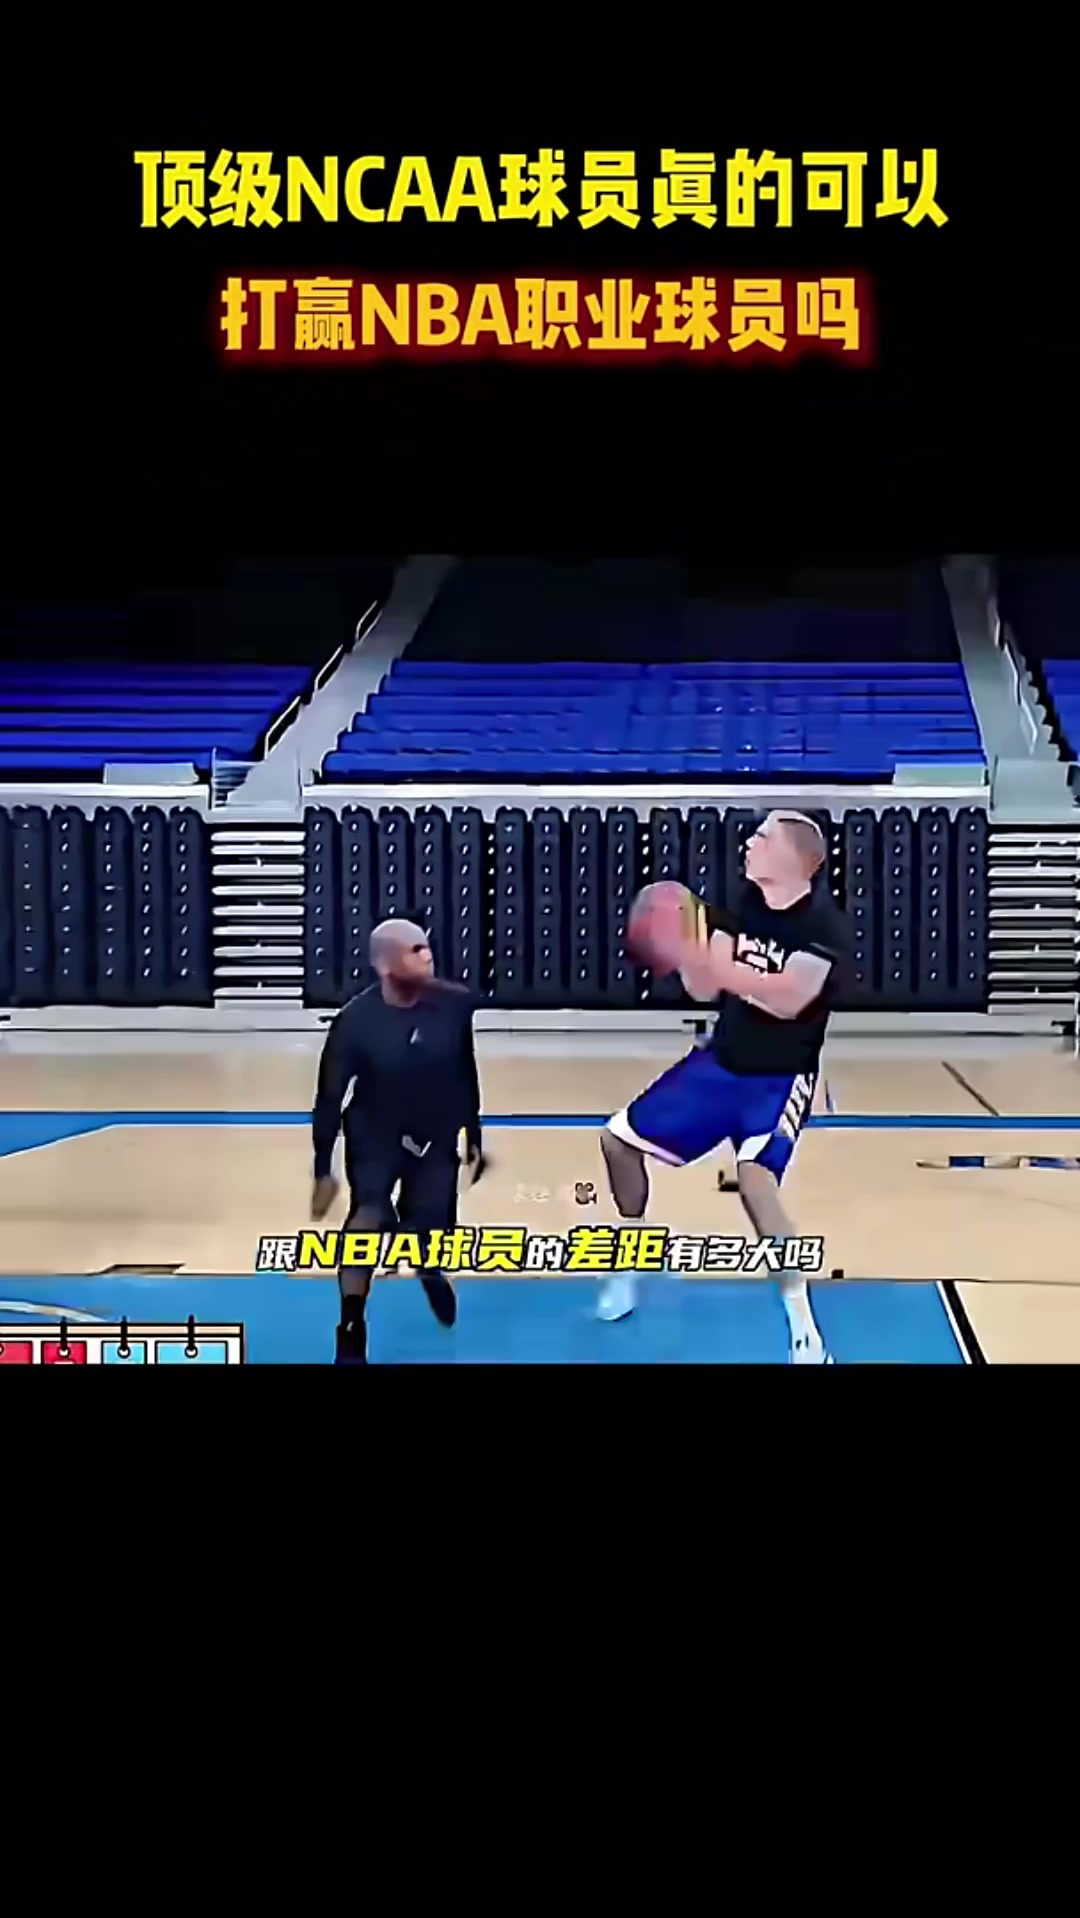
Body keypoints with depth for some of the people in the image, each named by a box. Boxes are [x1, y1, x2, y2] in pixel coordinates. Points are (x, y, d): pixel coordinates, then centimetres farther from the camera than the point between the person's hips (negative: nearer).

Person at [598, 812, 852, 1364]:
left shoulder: (827, 926, -22)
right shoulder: (743, 903, -2)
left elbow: (788, 999, -37)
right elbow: (705, 988, -3)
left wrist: (711, 963, -44)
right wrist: (685, 952, -24)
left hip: (778, 1078, -7)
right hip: (718, 1062, 7)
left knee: (755, 1180, -30)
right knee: (620, 1137, 10)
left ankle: (805, 1333, -19)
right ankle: (629, 1264, 33)